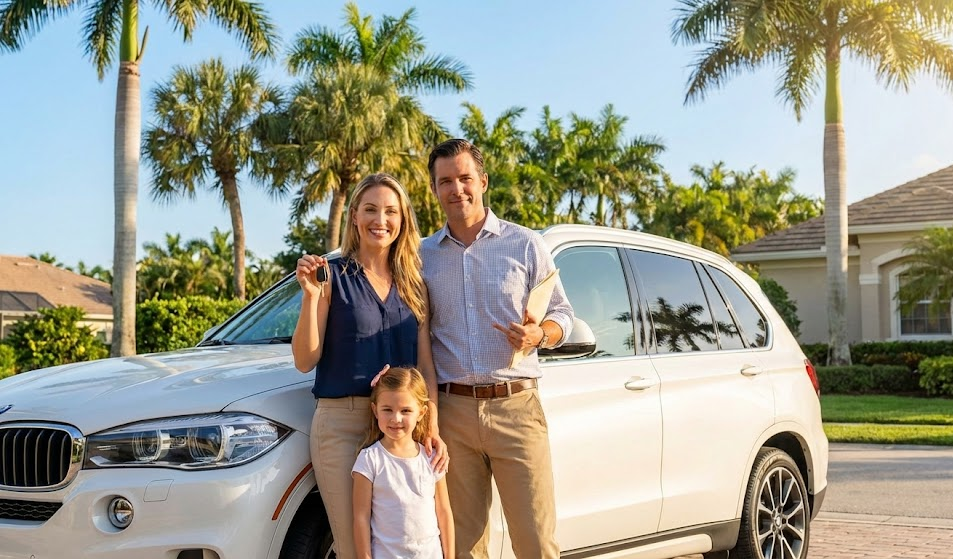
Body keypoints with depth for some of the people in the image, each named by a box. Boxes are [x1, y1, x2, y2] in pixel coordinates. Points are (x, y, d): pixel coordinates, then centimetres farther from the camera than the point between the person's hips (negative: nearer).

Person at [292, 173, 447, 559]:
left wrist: (433, 429, -2)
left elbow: (425, 365, 9)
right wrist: (310, 295, -17)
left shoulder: (414, 286, 12)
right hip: (342, 424, -4)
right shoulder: (333, 275, -1)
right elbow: (305, 360, -4)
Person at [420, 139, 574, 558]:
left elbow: (562, 313, 9)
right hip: (451, 410, 2)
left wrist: (539, 334, -13)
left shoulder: (525, 245, 5)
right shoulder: (423, 255, 11)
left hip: (515, 406, -2)